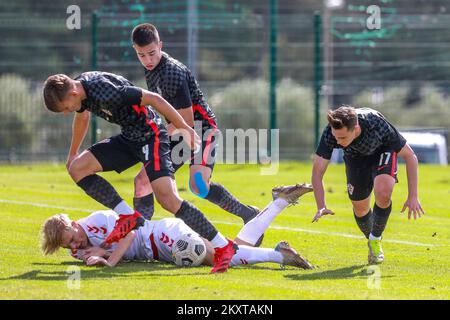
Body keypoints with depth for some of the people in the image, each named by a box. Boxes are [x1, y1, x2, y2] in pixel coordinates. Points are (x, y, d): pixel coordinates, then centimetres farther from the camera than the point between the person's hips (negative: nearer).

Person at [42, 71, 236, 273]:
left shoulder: (104, 92, -30)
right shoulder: (78, 88, -1)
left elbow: (153, 99, -24)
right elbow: (82, 117, 23)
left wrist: (185, 128, -17)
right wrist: (72, 154, 36)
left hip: (150, 136, -9)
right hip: (128, 138, 9)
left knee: (168, 199, -22)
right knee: (77, 168, -3)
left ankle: (223, 246, -15)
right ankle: (128, 216, -3)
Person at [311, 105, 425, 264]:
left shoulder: (377, 125, -42)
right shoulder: (330, 133, -37)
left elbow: (410, 156, -28)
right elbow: (317, 170, -28)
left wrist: (413, 196, -30)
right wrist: (321, 207, -42)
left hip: (383, 151, -3)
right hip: (355, 157, 3)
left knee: (383, 193, -28)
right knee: (360, 208, 2)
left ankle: (376, 239, -3)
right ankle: (372, 244, 34)